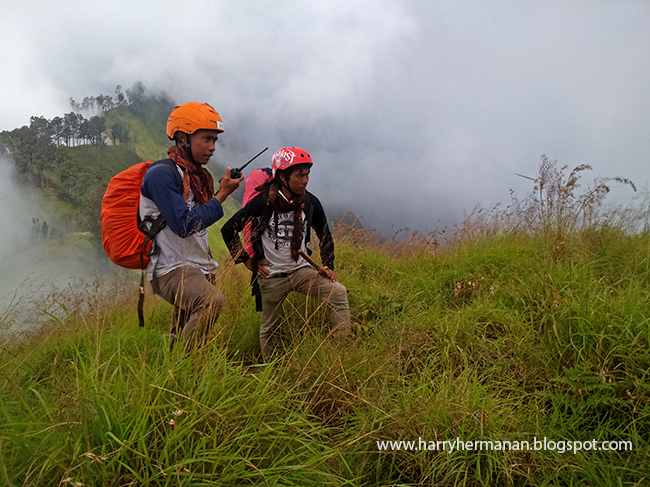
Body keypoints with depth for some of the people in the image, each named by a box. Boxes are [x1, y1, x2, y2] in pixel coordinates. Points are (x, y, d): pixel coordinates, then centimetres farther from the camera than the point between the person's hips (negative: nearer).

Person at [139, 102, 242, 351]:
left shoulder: (200, 176, 14)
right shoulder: (161, 174, -14)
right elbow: (184, 225, -23)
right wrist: (221, 195, -16)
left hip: (199, 269, 9)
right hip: (171, 270, -9)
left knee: (185, 338, 13)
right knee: (212, 300, -33)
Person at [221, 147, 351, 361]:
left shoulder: (310, 203, -4)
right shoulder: (263, 202, -15)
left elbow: (325, 236, 12)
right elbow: (228, 229, -7)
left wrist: (328, 267, 5)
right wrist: (247, 261, -5)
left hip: (301, 270, 3)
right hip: (271, 276, -2)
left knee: (338, 292, -20)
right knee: (269, 328, 9)